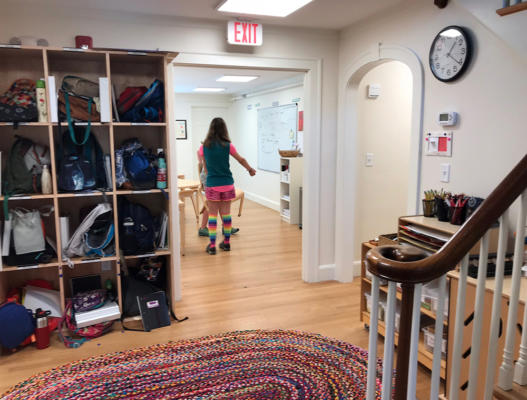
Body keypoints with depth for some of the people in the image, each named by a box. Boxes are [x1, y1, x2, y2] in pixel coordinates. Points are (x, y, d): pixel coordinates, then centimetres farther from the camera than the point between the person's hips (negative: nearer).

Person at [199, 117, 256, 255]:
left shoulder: (204, 147, -1)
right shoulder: (228, 146, -4)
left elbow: (205, 167, 9)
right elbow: (241, 160, 8)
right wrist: (250, 169, 25)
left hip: (212, 184, 0)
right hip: (227, 184, 1)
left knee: (213, 214, 5)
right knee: (226, 213, 10)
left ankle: (212, 245, 4)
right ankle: (226, 242, 20)